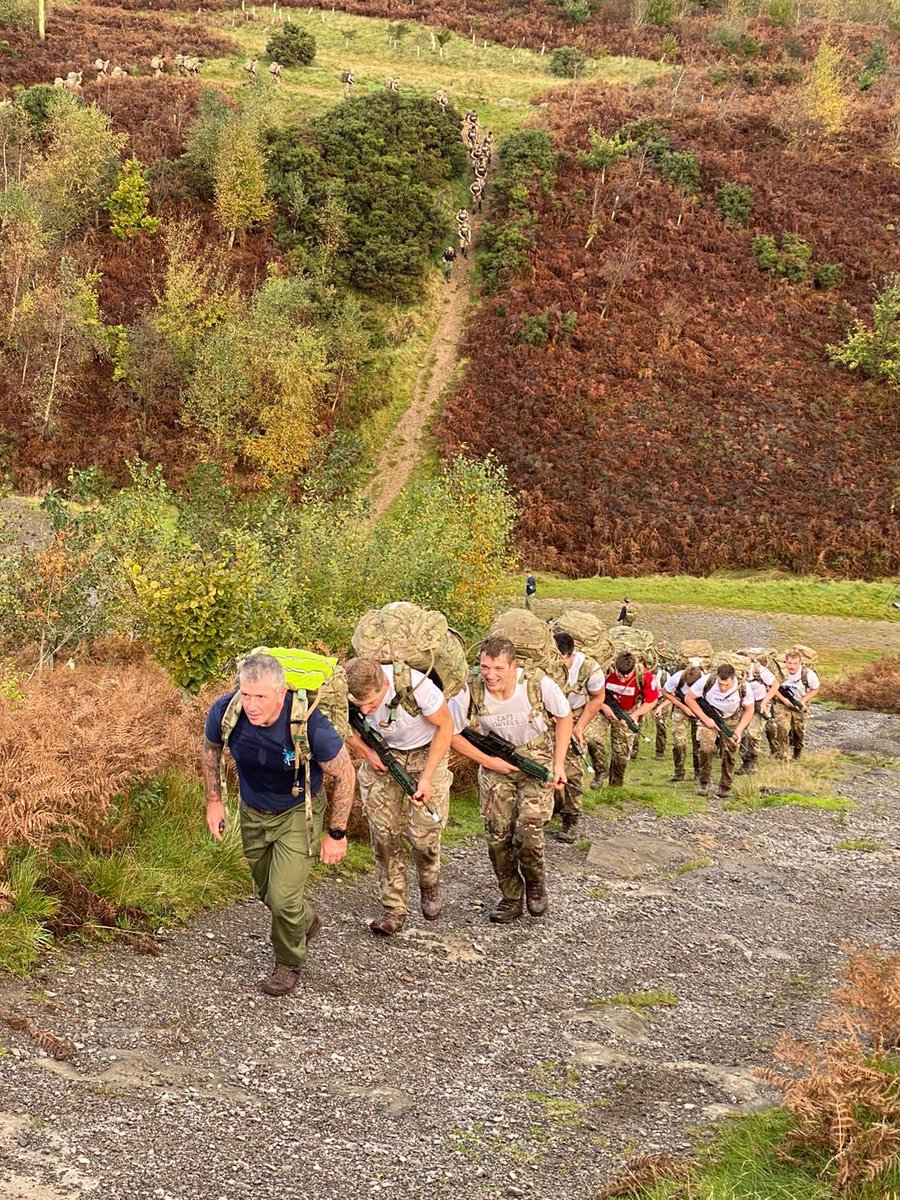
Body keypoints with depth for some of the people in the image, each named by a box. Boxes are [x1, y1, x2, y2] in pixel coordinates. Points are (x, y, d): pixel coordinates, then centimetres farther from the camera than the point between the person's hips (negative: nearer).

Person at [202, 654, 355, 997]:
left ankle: (289, 963, 19)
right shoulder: (225, 711, -26)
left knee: (283, 897, -11)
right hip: (253, 812, 4)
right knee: (267, 892, 19)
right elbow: (211, 749, 1)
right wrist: (214, 801, 2)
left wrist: (337, 834, -12)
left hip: (298, 811, -4)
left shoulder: (309, 723, -35)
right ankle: (306, 921, 52)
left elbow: (345, 776, -19)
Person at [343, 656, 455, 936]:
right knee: (383, 832, -7)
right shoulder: (347, 693, -26)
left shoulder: (416, 685, -36)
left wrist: (427, 777, -19)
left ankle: (430, 885, 23)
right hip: (383, 754, 3)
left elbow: (445, 725, -18)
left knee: (423, 833, -9)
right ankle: (394, 908, 6)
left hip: (426, 752, -3)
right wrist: (366, 753, -16)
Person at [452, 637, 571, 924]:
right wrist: (488, 761, -11)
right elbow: (451, 734, -6)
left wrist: (559, 765, -7)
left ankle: (535, 882, 17)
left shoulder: (539, 683, -23)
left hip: (537, 758, -2)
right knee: (497, 833, -2)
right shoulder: (471, 692, -20)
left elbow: (564, 717, -4)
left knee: (528, 830, -14)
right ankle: (511, 897, 20)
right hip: (496, 762, 2)